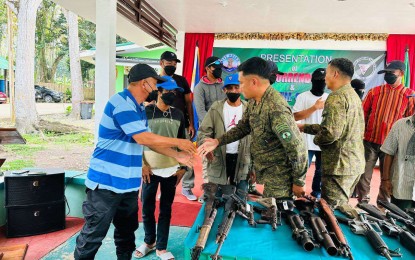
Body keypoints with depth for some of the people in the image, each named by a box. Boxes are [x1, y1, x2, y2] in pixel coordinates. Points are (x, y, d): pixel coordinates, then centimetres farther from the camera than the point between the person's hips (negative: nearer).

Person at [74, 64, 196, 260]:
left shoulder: (139, 109, 12)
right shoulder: (121, 102, -17)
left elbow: (149, 140, 16)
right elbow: (143, 138, -23)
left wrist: (177, 156, 11)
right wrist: (179, 142, -12)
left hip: (128, 184, 9)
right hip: (106, 182, -9)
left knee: (127, 231, 18)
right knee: (93, 235, 4)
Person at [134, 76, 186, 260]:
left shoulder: (178, 115, 6)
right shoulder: (146, 112, -4)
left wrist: (183, 167, 6)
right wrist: (142, 165, -7)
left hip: (171, 170, 2)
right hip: (150, 169, -2)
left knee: (166, 209, 9)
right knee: (147, 208, 9)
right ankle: (149, 242, 32)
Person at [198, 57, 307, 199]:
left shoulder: (276, 109, -28)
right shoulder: (253, 101, 0)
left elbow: (297, 149, -25)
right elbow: (243, 127, 14)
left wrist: (298, 182, -15)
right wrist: (218, 141, 4)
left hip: (279, 177, -8)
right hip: (265, 171, 8)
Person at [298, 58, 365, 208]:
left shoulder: (337, 97, -16)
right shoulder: (353, 95, 15)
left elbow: (331, 133, -27)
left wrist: (316, 139, -6)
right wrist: (304, 127, 20)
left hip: (340, 165, -10)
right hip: (355, 163, 10)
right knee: (342, 207, 20)